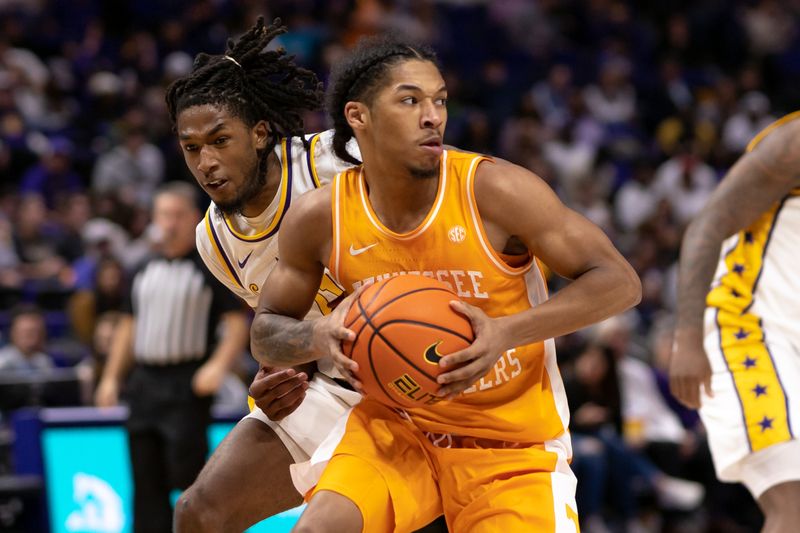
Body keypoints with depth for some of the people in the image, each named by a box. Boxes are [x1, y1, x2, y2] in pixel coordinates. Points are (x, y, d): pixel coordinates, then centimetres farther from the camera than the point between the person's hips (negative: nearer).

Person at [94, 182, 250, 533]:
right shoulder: (145, 270, 15)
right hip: (144, 382, 6)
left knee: (187, 472, -10)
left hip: (187, 384, -6)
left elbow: (237, 323, -6)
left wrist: (218, 366, -20)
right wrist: (111, 377, 14)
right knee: (147, 481, 4)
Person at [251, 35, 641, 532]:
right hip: (393, 428, 1)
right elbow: (265, 333, 5)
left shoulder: (495, 190, -19)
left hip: (513, 441, -1)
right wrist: (319, 337, -20)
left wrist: (507, 333, -30)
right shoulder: (318, 219, -10)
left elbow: (620, 282, -15)